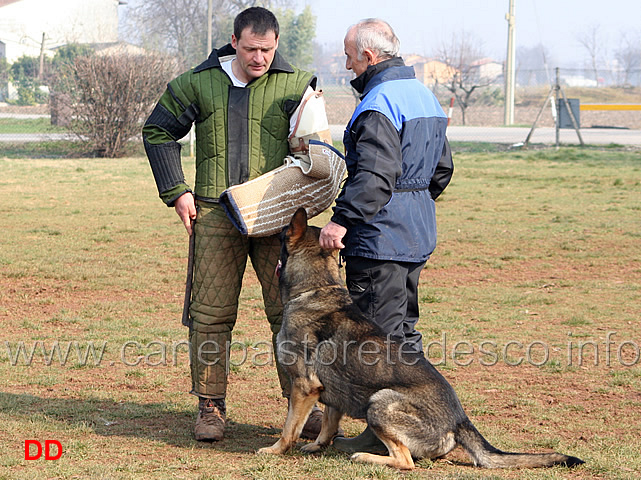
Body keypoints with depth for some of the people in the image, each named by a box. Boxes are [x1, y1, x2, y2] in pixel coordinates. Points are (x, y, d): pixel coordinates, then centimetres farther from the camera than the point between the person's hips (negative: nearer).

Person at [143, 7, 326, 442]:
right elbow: (158, 131, 14)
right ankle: (211, 406, 11)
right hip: (215, 214, 1)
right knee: (211, 313, 2)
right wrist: (176, 191, 6)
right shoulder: (199, 83, 5)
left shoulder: (295, 84, 3)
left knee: (289, 311, -2)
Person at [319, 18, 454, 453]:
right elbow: (442, 169, 21)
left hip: (381, 235, -10)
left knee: (380, 333, -5)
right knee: (404, 328, 16)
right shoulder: (424, 95, 15)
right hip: (419, 233, 10)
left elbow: (376, 174, -27)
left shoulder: (379, 103, -16)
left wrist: (343, 219, -28)